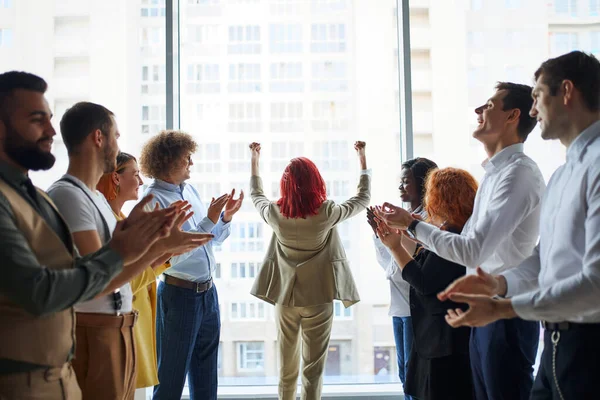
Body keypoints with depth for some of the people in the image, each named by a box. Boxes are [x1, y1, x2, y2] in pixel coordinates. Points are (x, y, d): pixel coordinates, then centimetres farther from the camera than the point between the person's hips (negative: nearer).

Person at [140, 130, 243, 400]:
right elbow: (171, 253, -25)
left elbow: (212, 240, 15)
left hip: (208, 291, 7)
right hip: (179, 295, -7)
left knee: (206, 376, 18)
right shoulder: (154, 200, -15)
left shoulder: (189, 190, 8)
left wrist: (226, 217, -2)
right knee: (172, 377, 7)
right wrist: (209, 221, -23)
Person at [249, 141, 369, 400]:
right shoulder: (327, 213, -13)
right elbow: (363, 198, 3)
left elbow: (256, 196, 16)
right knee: (313, 367, 3)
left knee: (287, 364, 16)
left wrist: (254, 162, 27)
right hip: (318, 297, -3)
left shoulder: (275, 213, -7)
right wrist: (363, 160, 13)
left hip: (285, 296, 3)